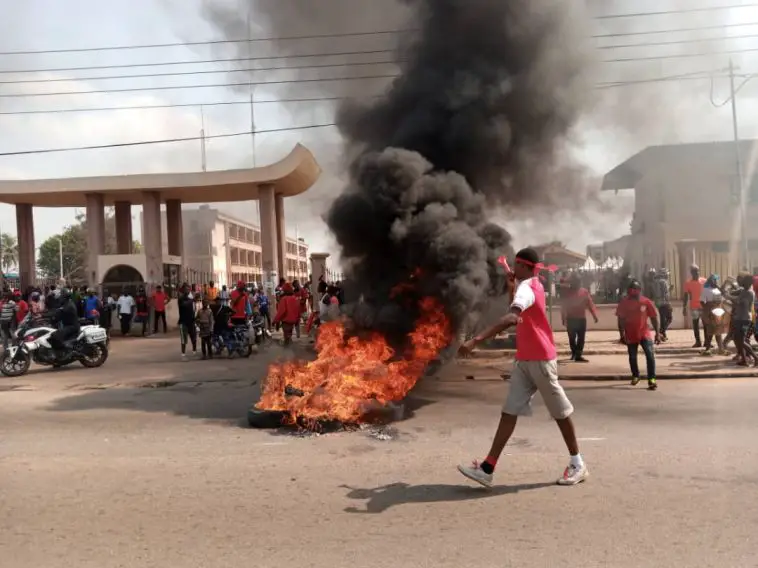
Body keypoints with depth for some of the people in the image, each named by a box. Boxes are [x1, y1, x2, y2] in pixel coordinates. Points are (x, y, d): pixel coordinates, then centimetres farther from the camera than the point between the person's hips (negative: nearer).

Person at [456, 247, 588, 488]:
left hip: (540, 359, -9)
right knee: (509, 412, 1)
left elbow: (511, 318, -40)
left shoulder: (526, 288, -20)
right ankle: (487, 469, -2)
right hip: (524, 360, 9)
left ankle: (577, 464, 24)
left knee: (560, 411, 7)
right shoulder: (533, 285, 11)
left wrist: (476, 340, -48)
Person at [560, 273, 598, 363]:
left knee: (581, 338, -3)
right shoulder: (566, 292, 1)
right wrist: (564, 318, -6)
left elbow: (590, 304, -1)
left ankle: (578, 355, -2)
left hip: (582, 319, 1)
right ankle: (574, 353, 25)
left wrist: (594, 315, -11)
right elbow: (563, 306, 0)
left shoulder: (584, 292, 3)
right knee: (572, 338, 7)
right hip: (571, 319, -1)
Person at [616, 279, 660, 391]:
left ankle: (651, 379, -13)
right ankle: (635, 376, 37)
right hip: (630, 335, 2)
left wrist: (657, 333, -4)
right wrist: (622, 335, -5)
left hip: (644, 334, -2)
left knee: (650, 355, -16)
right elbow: (621, 320, -1)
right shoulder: (624, 303, -5)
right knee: (632, 357, 14)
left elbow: (654, 317, -2)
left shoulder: (646, 302, -6)